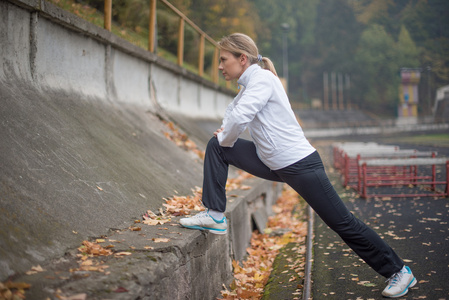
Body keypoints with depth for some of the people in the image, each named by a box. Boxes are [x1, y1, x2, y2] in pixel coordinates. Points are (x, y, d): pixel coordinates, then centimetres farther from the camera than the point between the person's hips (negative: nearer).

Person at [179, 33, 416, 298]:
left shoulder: (262, 79, -16)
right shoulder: (248, 85, 12)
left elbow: (239, 118, -28)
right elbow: (233, 112, 28)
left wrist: (226, 139, -8)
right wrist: (223, 135, 9)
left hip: (300, 165, -9)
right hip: (273, 165, 9)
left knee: (342, 223, -3)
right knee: (216, 146, 3)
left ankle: (399, 272, 13)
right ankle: (215, 216, 6)